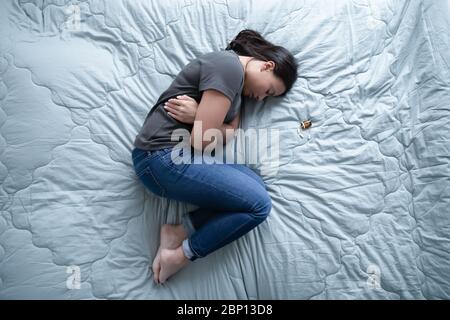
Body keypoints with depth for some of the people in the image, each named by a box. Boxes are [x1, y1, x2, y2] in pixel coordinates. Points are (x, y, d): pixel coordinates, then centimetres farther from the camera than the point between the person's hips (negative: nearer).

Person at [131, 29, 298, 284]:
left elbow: (230, 135, 3)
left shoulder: (238, 84, 17)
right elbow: (201, 141, -20)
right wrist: (201, 119, -2)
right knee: (259, 204, -11)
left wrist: (199, 116, -13)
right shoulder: (228, 67, -14)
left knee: (257, 189, -4)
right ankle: (180, 255, -1)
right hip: (164, 158, -9)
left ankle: (179, 231, -3)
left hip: (185, 154, 9)